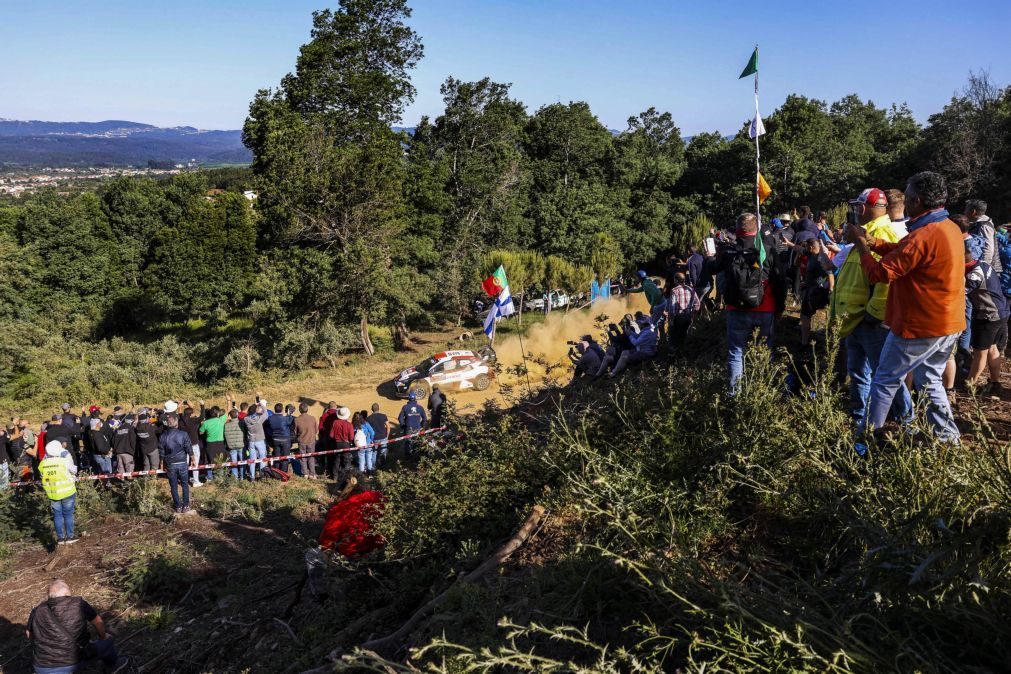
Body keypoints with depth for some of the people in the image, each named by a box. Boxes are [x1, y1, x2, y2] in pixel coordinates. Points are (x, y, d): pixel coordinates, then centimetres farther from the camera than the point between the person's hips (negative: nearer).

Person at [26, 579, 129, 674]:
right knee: (107, 641, 21)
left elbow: (29, 635, 14)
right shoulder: (79, 604, -7)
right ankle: (113, 665, 43)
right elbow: (99, 623, 8)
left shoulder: (37, 611, -2)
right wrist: (103, 638, 29)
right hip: (72, 664, -2)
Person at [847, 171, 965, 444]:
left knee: (885, 381, 6)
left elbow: (880, 273, -20)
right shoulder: (950, 228, 6)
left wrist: (862, 247, -5)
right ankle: (948, 440, 22)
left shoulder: (922, 236, -25)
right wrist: (873, 242, 5)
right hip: (949, 324, 9)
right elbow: (904, 253, 14)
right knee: (929, 381, 21)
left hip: (919, 327, -9)